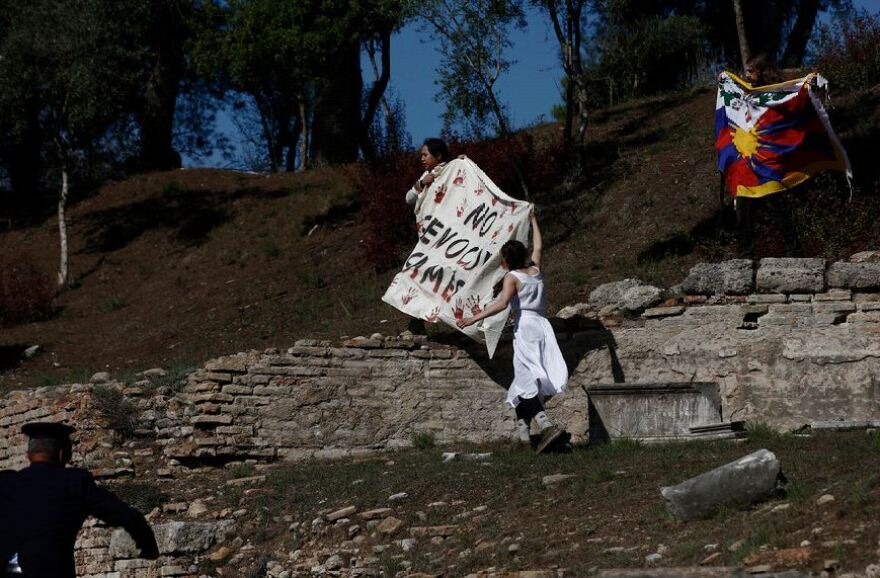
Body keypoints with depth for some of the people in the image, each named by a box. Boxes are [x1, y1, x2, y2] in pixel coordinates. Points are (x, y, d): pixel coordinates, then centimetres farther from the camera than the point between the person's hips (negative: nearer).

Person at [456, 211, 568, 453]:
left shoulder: (512, 277, -3)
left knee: (527, 381, -11)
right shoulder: (536, 270, 14)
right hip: (543, 325, 7)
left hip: (525, 326, -7)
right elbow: (538, 247, 34)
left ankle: (547, 425, -29)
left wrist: (474, 318, -21)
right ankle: (522, 425, 13)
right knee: (528, 379, 13)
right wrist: (533, 221, 47)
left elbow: (502, 303, -19)